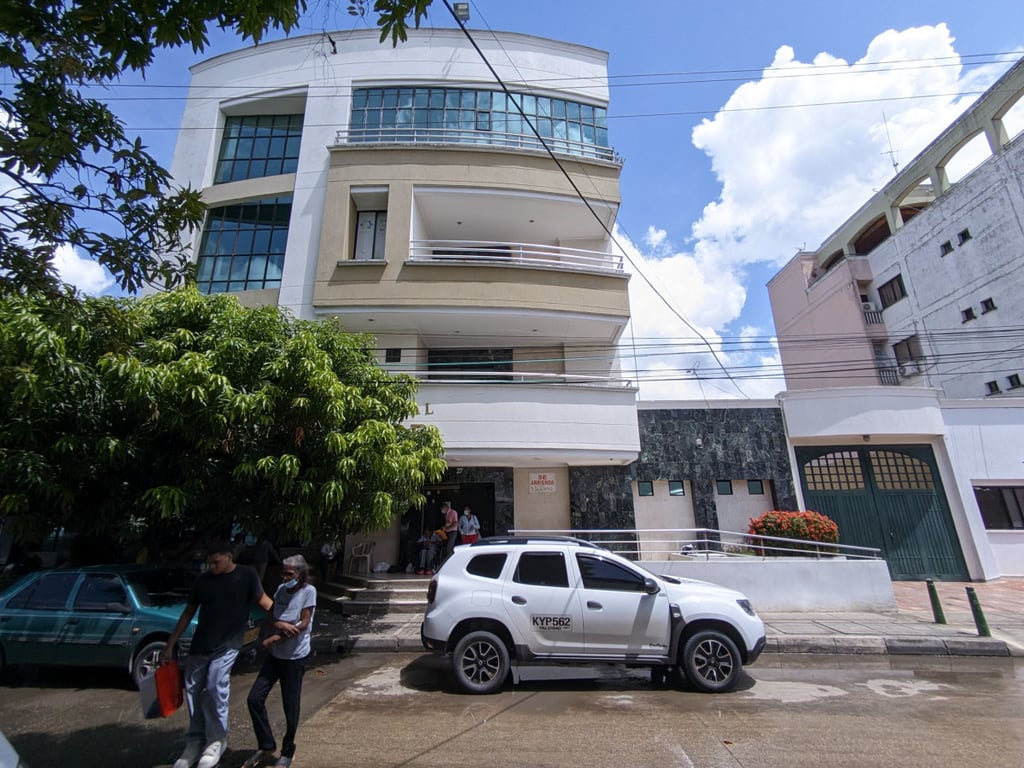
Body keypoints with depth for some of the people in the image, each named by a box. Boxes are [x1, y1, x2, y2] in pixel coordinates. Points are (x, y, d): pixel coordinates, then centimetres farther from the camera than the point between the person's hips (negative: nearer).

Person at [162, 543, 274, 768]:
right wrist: (169, 646, 10)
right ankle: (195, 742, 30)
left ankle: (217, 740, 7)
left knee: (216, 687, -15)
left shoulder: (246, 575, -9)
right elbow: (188, 614, 10)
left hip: (227, 645, -4)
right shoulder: (203, 579, 1)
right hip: (199, 645, 5)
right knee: (193, 691, 9)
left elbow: (263, 601, -7)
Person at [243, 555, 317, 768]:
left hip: (295, 657, -6)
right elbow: (271, 618, 4)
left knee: (290, 707, 5)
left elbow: (303, 625, -17)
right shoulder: (281, 589, 4)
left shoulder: (308, 591, -15)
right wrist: (281, 625, -18)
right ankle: (266, 747, 23)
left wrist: (275, 638, -13)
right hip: (276, 655, 6)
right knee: (254, 699, 4)